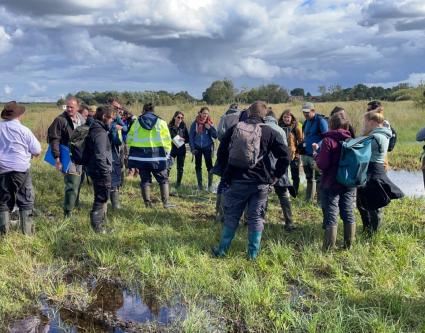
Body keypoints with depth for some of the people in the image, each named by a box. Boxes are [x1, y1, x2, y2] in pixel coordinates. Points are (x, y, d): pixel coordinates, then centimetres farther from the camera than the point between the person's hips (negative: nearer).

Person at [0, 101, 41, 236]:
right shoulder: (23, 130, -11)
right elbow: (37, 151, -7)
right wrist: (27, 152, 13)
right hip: (20, 170, -3)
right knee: (26, 201, 7)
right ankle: (27, 230, 9)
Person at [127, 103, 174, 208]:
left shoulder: (136, 123, 3)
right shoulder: (161, 122, -1)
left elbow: (129, 139, 7)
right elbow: (167, 141, 0)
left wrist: (133, 153, 19)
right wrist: (167, 154, 11)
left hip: (140, 155, 2)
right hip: (157, 156, -1)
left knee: (145, 180, 12)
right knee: (163, 179, 11)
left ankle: (147, 203, 12)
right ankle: (166, 202, 7)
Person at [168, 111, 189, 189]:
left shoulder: (183, 127, 2)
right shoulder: (170, 126, -3)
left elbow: (188, 139, 5)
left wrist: (183, 139, -14)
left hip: (181, 149, 2)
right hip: (172, 149, -2)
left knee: (180, 168, 9)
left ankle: (178, 184, 21)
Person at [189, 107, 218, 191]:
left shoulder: (209, 123, -2)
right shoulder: (195, 123, -2)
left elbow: (215, 136, -5)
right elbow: (191, 136, 2)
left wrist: (210, 128, -18)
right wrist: (192, 148, -4)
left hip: (207, 147, -1)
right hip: (197, 148, 1)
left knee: (209, 165, -5)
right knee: (198, 166, 8)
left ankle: (210, 185, 2)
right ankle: (199, 184, 19)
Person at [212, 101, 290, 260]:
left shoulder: (234, 129, 4)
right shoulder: (269, 132, -2)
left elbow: (221, 154, 9)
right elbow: (285, 156, -6)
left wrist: (227, 173, 17)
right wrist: (276, 175, 3)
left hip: (237, 181, 2)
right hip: (260, 183, -1)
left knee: (231, 217, 11)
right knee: (256, 218, 9)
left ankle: (222, 250, 19)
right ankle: (253, 254, 14)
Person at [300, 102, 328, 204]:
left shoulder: (320, 121, -11)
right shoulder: (306, 122, 13)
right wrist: (302, 145, 14)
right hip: (306, 154, 8)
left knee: (318, 179, -4)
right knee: (309, 178, 17)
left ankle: (320, 202, 3)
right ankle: (308, 200, 27)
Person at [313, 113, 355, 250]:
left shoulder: (328, 140, -14)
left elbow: (322, 165, -18)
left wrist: (316, 152, -1)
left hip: (331, 184, -5)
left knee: (331, 215, 1)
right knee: (348, 213, 14)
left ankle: (329, 248, 6)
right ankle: (349, 244, 24)